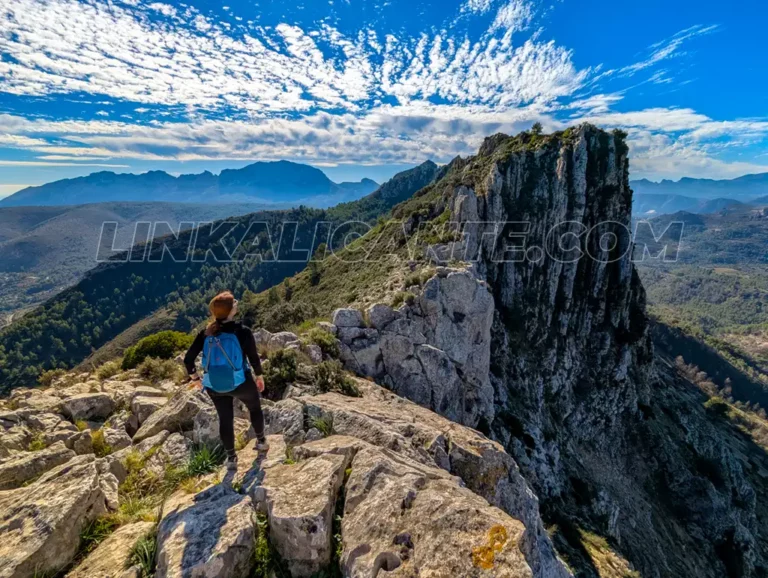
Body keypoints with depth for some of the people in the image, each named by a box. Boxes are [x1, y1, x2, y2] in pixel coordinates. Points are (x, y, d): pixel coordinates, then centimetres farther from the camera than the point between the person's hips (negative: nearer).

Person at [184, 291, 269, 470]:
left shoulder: (206, 334, -5)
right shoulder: (242, 331, -16)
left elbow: (188, 359, -3)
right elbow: (254, 357, -12)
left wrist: (195, 378, 11)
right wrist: (259, 376, 4)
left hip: (215, 387, 3)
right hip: (241, 383, -3)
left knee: (225, 419, 20)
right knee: (255, 408, 25)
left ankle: (231, 457, 30)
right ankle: (261, 441, 40)